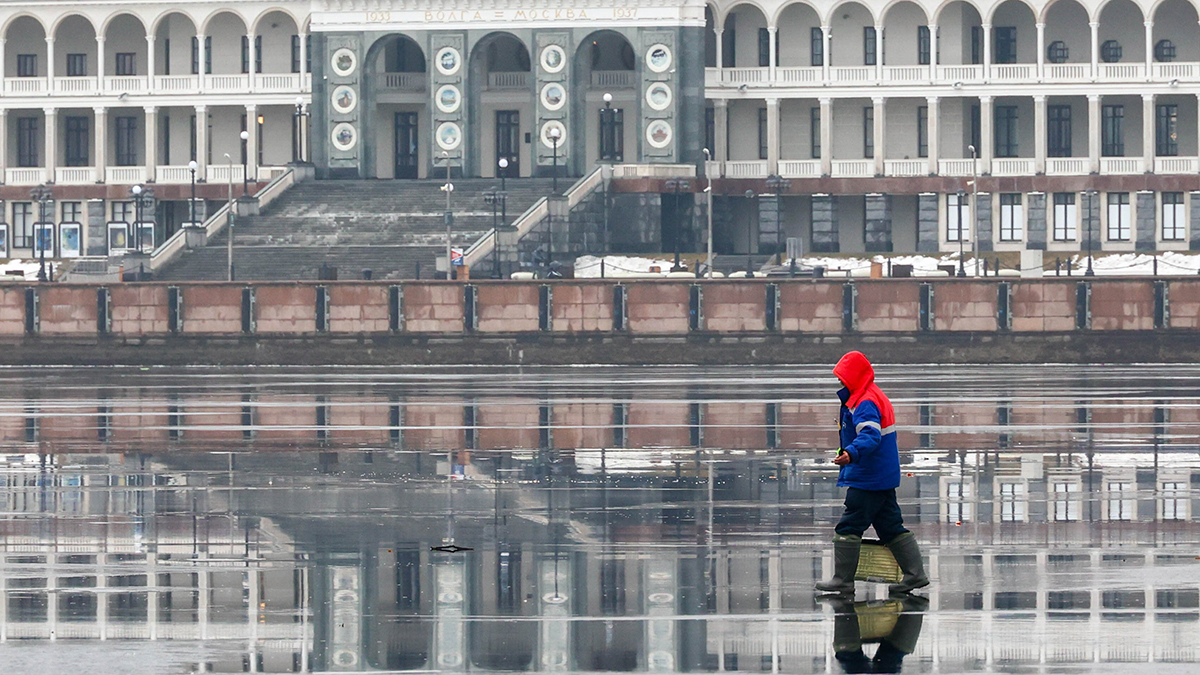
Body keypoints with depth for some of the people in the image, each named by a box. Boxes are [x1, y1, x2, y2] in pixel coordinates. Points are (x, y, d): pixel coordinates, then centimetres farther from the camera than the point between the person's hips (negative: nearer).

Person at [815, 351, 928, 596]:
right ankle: (915, 574, 11)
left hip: (867, 481, -11)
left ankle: (843, 580, -2)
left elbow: (871, 435, -33)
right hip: (886, 477, 11)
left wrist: (852, 452, -48)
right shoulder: (876, 397, 16)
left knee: (848, 527, -5)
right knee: (891, 527, 13)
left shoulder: (866, 403, -17)